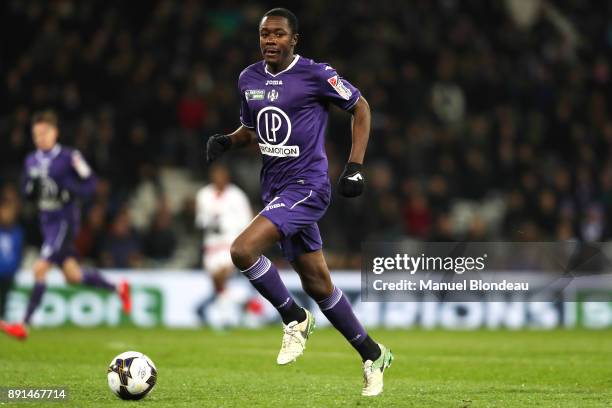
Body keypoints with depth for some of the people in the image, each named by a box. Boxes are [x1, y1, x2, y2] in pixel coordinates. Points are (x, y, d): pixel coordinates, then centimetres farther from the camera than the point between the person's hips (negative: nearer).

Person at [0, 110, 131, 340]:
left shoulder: (69, 157, -10)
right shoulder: (32, 161, 9)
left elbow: (90, 183, -5)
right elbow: (28, 193, 16)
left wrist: (68, 190, -21)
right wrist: (31, 188, -7)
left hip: (65, 220, -7)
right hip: (47, 222, 7)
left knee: (40, 269, -16)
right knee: (73, 275, 13)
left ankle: (24, 325, -14)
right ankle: (118, 289, 36)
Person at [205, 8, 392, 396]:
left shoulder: (316, 74, -10)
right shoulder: (249, 79, 8)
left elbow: (360, 107, 0)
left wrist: (355, 166, -7)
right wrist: (226, 141, 1)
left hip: (307, 186, -7)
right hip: (275, 189, 7)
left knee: (243, 249, -24)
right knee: (318, 285, 11)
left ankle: (295, 318, -3)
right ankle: (373, 355, 26)